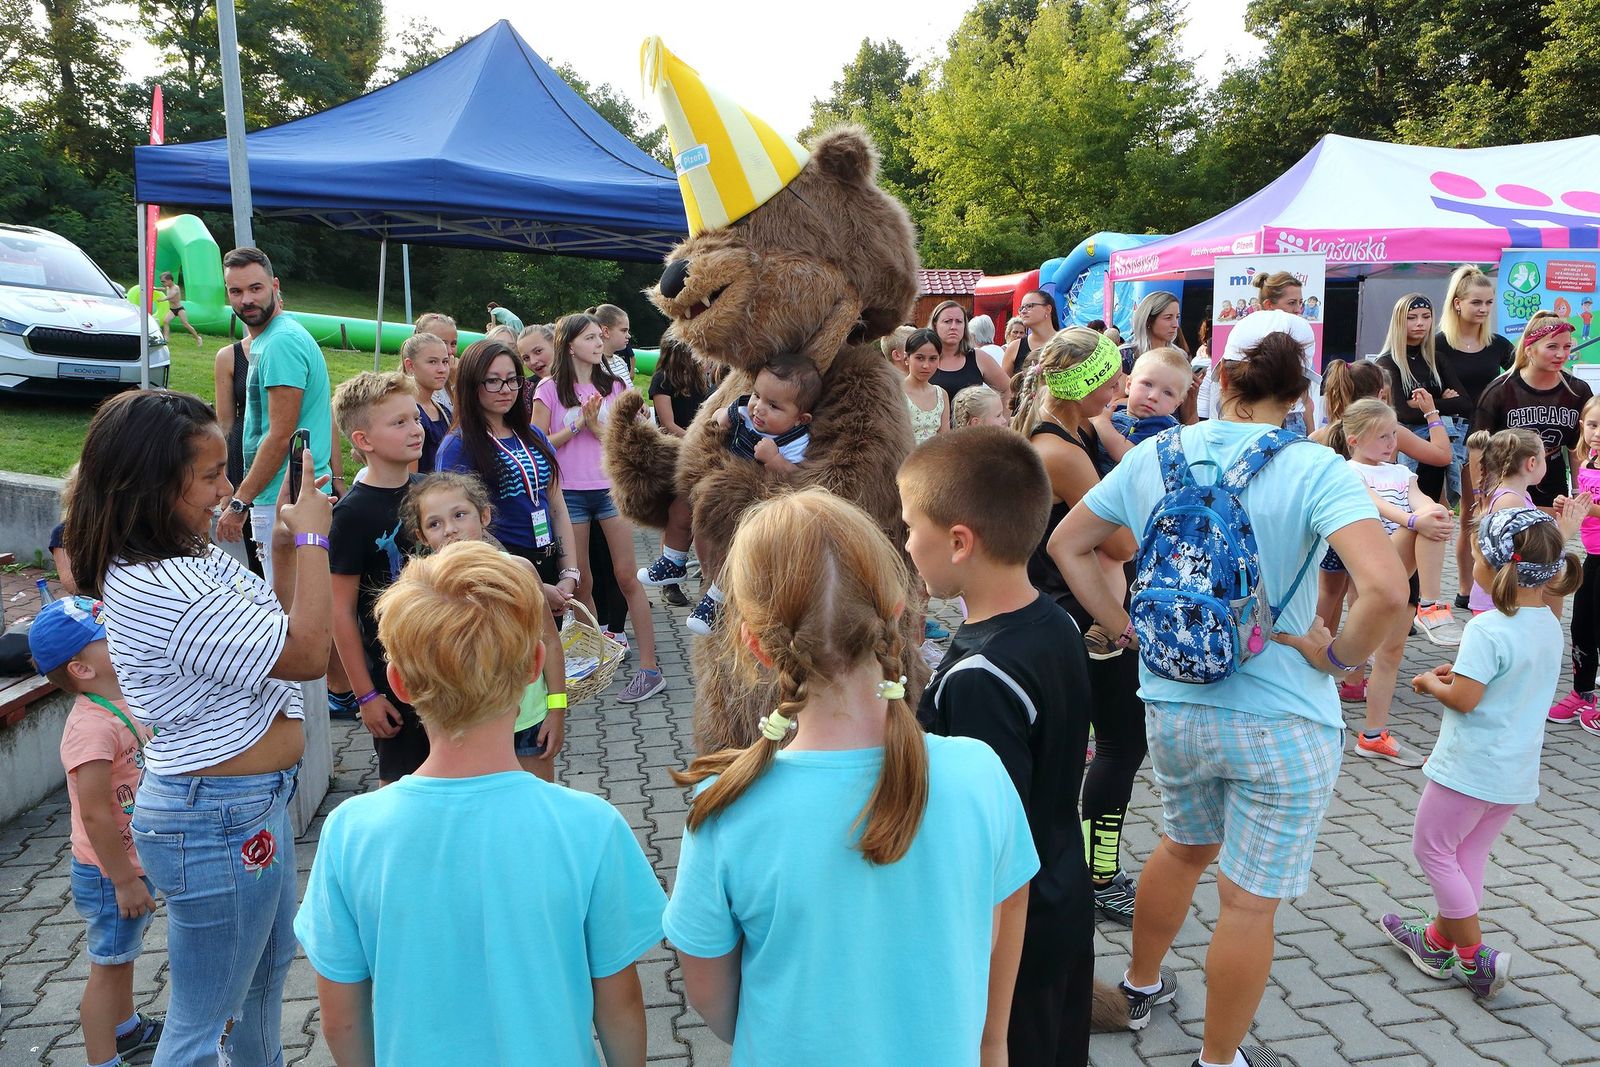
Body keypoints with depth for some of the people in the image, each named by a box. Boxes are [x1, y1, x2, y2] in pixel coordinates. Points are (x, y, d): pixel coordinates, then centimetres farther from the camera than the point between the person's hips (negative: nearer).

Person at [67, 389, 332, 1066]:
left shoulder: (191, 557, 2)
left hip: (257, 799, 10)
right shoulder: (158, 590, -29)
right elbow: (306, 654, -25)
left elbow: (277, 623, 13)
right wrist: (312, 538, -18)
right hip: (218, 822, -10)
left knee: (269, 965, 30)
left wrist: (284, 540, 1)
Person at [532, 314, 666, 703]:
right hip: (570, 492, -1)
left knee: (627, 578, -4)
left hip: (611, 488, 1)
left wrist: (595, 424, -14)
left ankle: (649, 667, -3)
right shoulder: (550, 389, -1)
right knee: (581, 582, 6)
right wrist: (578, 424, -12)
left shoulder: (614, 386, 7)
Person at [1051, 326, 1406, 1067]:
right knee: (1250, 900, 12)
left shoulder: (1154, 457, -3)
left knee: (1184, 847, 30)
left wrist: (1127, 627, 8)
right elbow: (1386, 587, -29)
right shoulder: (1315, 469, -17)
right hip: (1282, 722, -5)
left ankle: (1139, 987, 50)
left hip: (1174, 706, 5)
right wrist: (1340, 655, -12)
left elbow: (1066, 544, 7)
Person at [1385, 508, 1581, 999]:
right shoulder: (1550, 625, 3)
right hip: (1517, 772, 8)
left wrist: (1431, 683, -6)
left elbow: (1463, 699, -24)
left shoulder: (1488, 629, -24)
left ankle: (1476, 957, 7)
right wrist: (1462, 671, 8)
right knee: (1467, 855, 19)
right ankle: (1439, 940, 32)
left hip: (1470, 768, -8)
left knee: (1432, 849, 7)